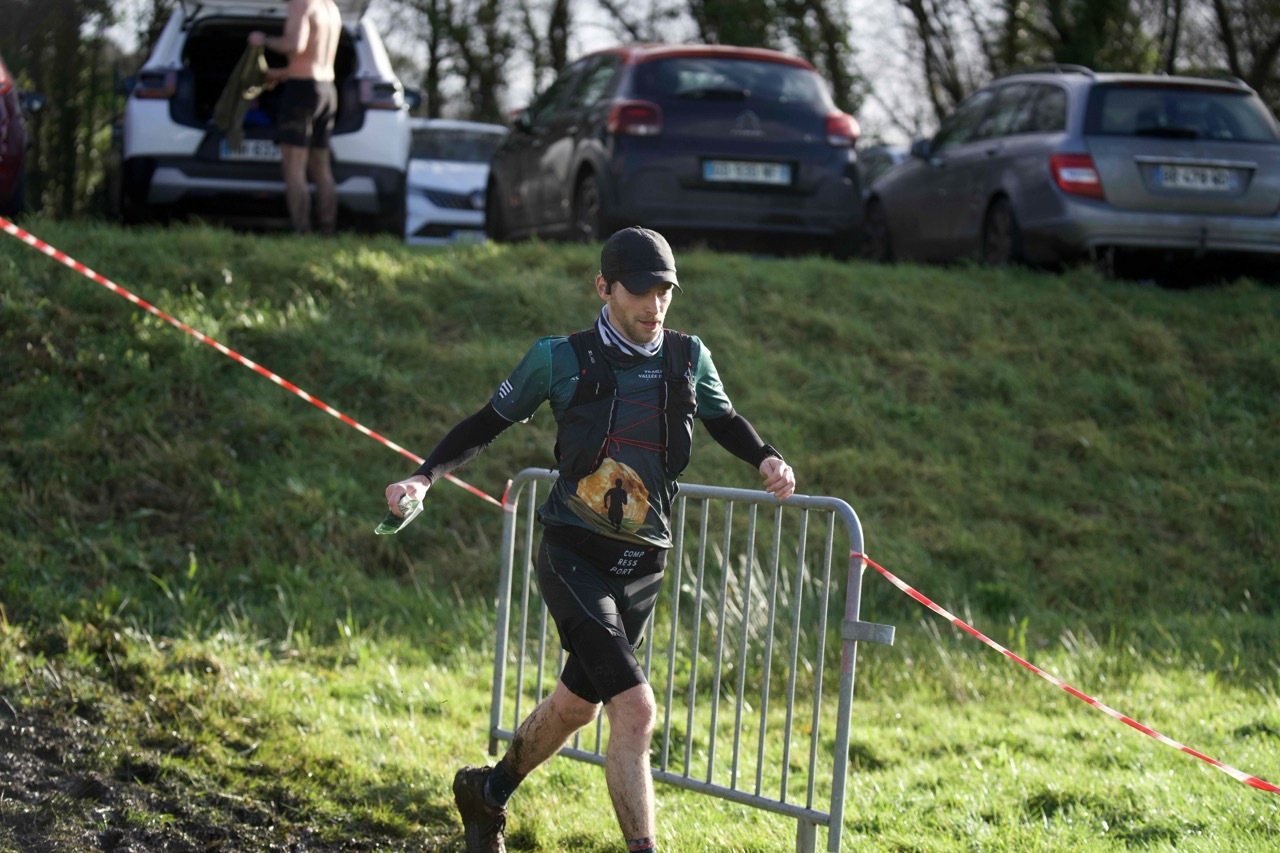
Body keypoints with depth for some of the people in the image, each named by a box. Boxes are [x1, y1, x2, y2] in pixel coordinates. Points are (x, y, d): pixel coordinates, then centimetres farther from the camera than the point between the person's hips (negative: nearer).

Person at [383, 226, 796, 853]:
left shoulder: (689, 359, 4)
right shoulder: (562, 360, -6)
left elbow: (724, 420, 22)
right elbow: (489, 422, 5)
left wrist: (765, 459, 2)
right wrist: (424, 478, -6)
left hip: (642, 567, 5)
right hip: (574, 559, -5)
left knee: (577, 704, 19)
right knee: (635, 708, -19)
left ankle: (488, 792, 45)